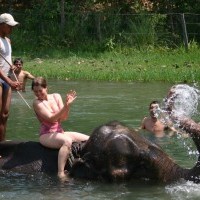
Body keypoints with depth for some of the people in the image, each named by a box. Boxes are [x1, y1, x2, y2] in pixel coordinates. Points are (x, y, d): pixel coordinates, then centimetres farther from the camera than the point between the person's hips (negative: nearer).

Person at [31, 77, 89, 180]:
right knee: (67, 141, -38)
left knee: (89, 140, -5)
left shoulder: (56, 97, 7)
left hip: (59, 132, 6)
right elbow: (51, 118, -18)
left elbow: (64, 117, 2)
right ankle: (61, 174, -45)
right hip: (46, 135, -6)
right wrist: (65, 106, -28)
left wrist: (68, 105, -16)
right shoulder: (37, 103, -8)